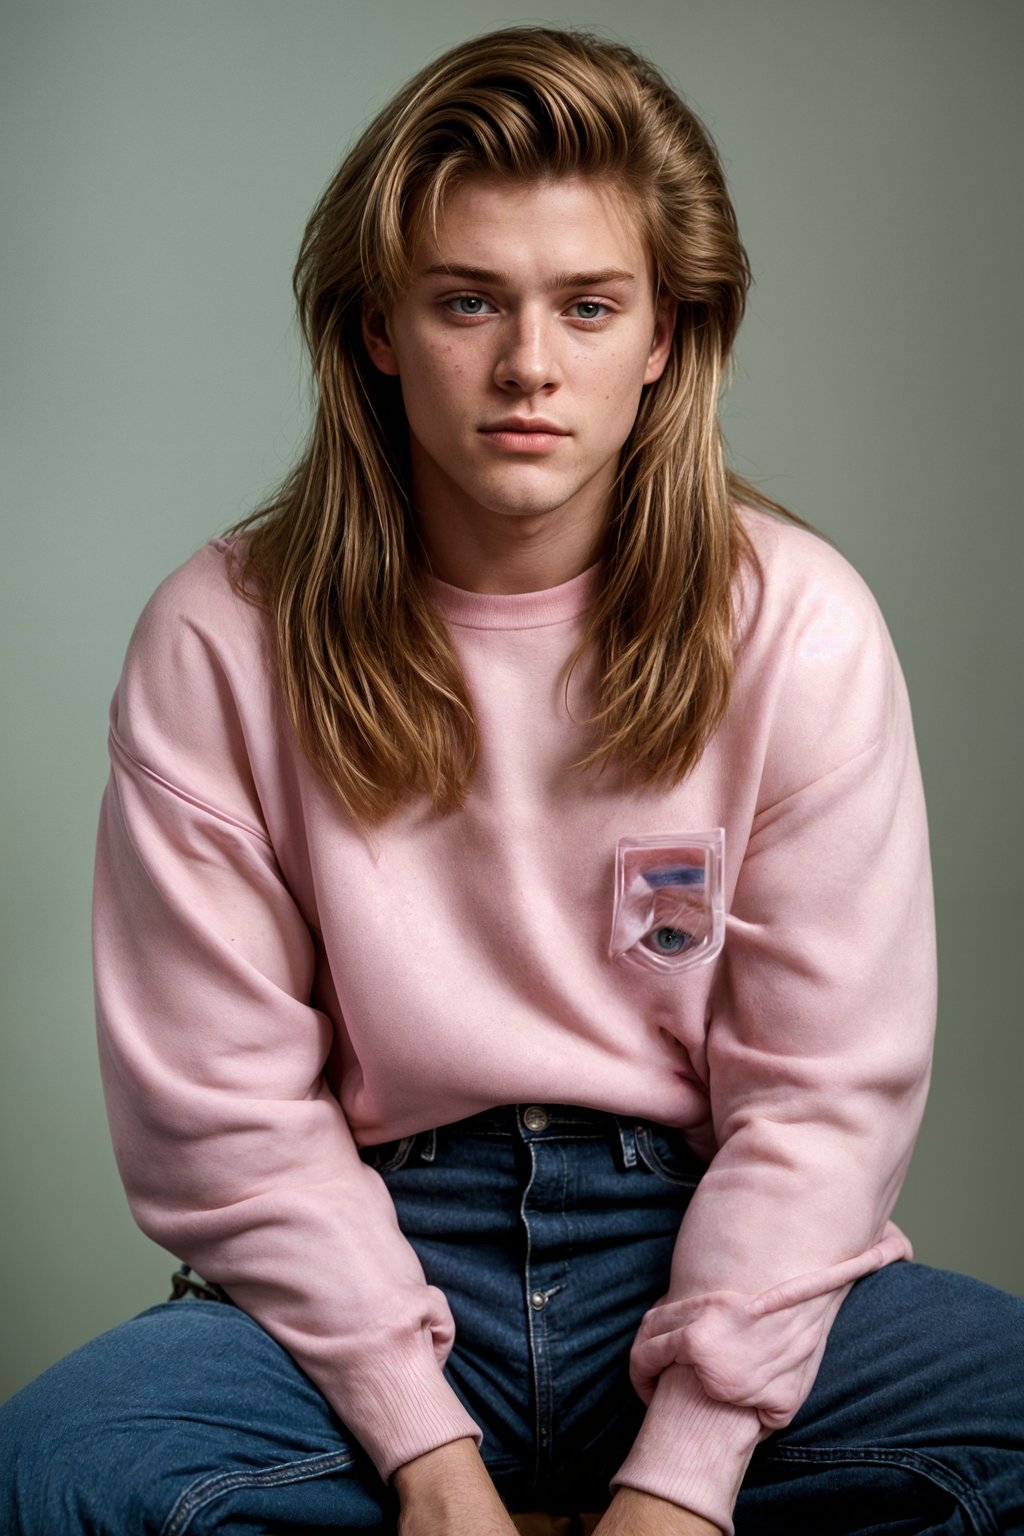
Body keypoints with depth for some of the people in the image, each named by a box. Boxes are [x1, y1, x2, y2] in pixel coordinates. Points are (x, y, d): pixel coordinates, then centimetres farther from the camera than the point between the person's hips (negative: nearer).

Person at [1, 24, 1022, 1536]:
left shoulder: (798, 628, -7)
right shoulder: (220, 643, -7)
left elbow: (825, 1087, -7)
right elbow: (221, 1104, -7)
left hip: (709, 1247, 1)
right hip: (379, 1246, 0)